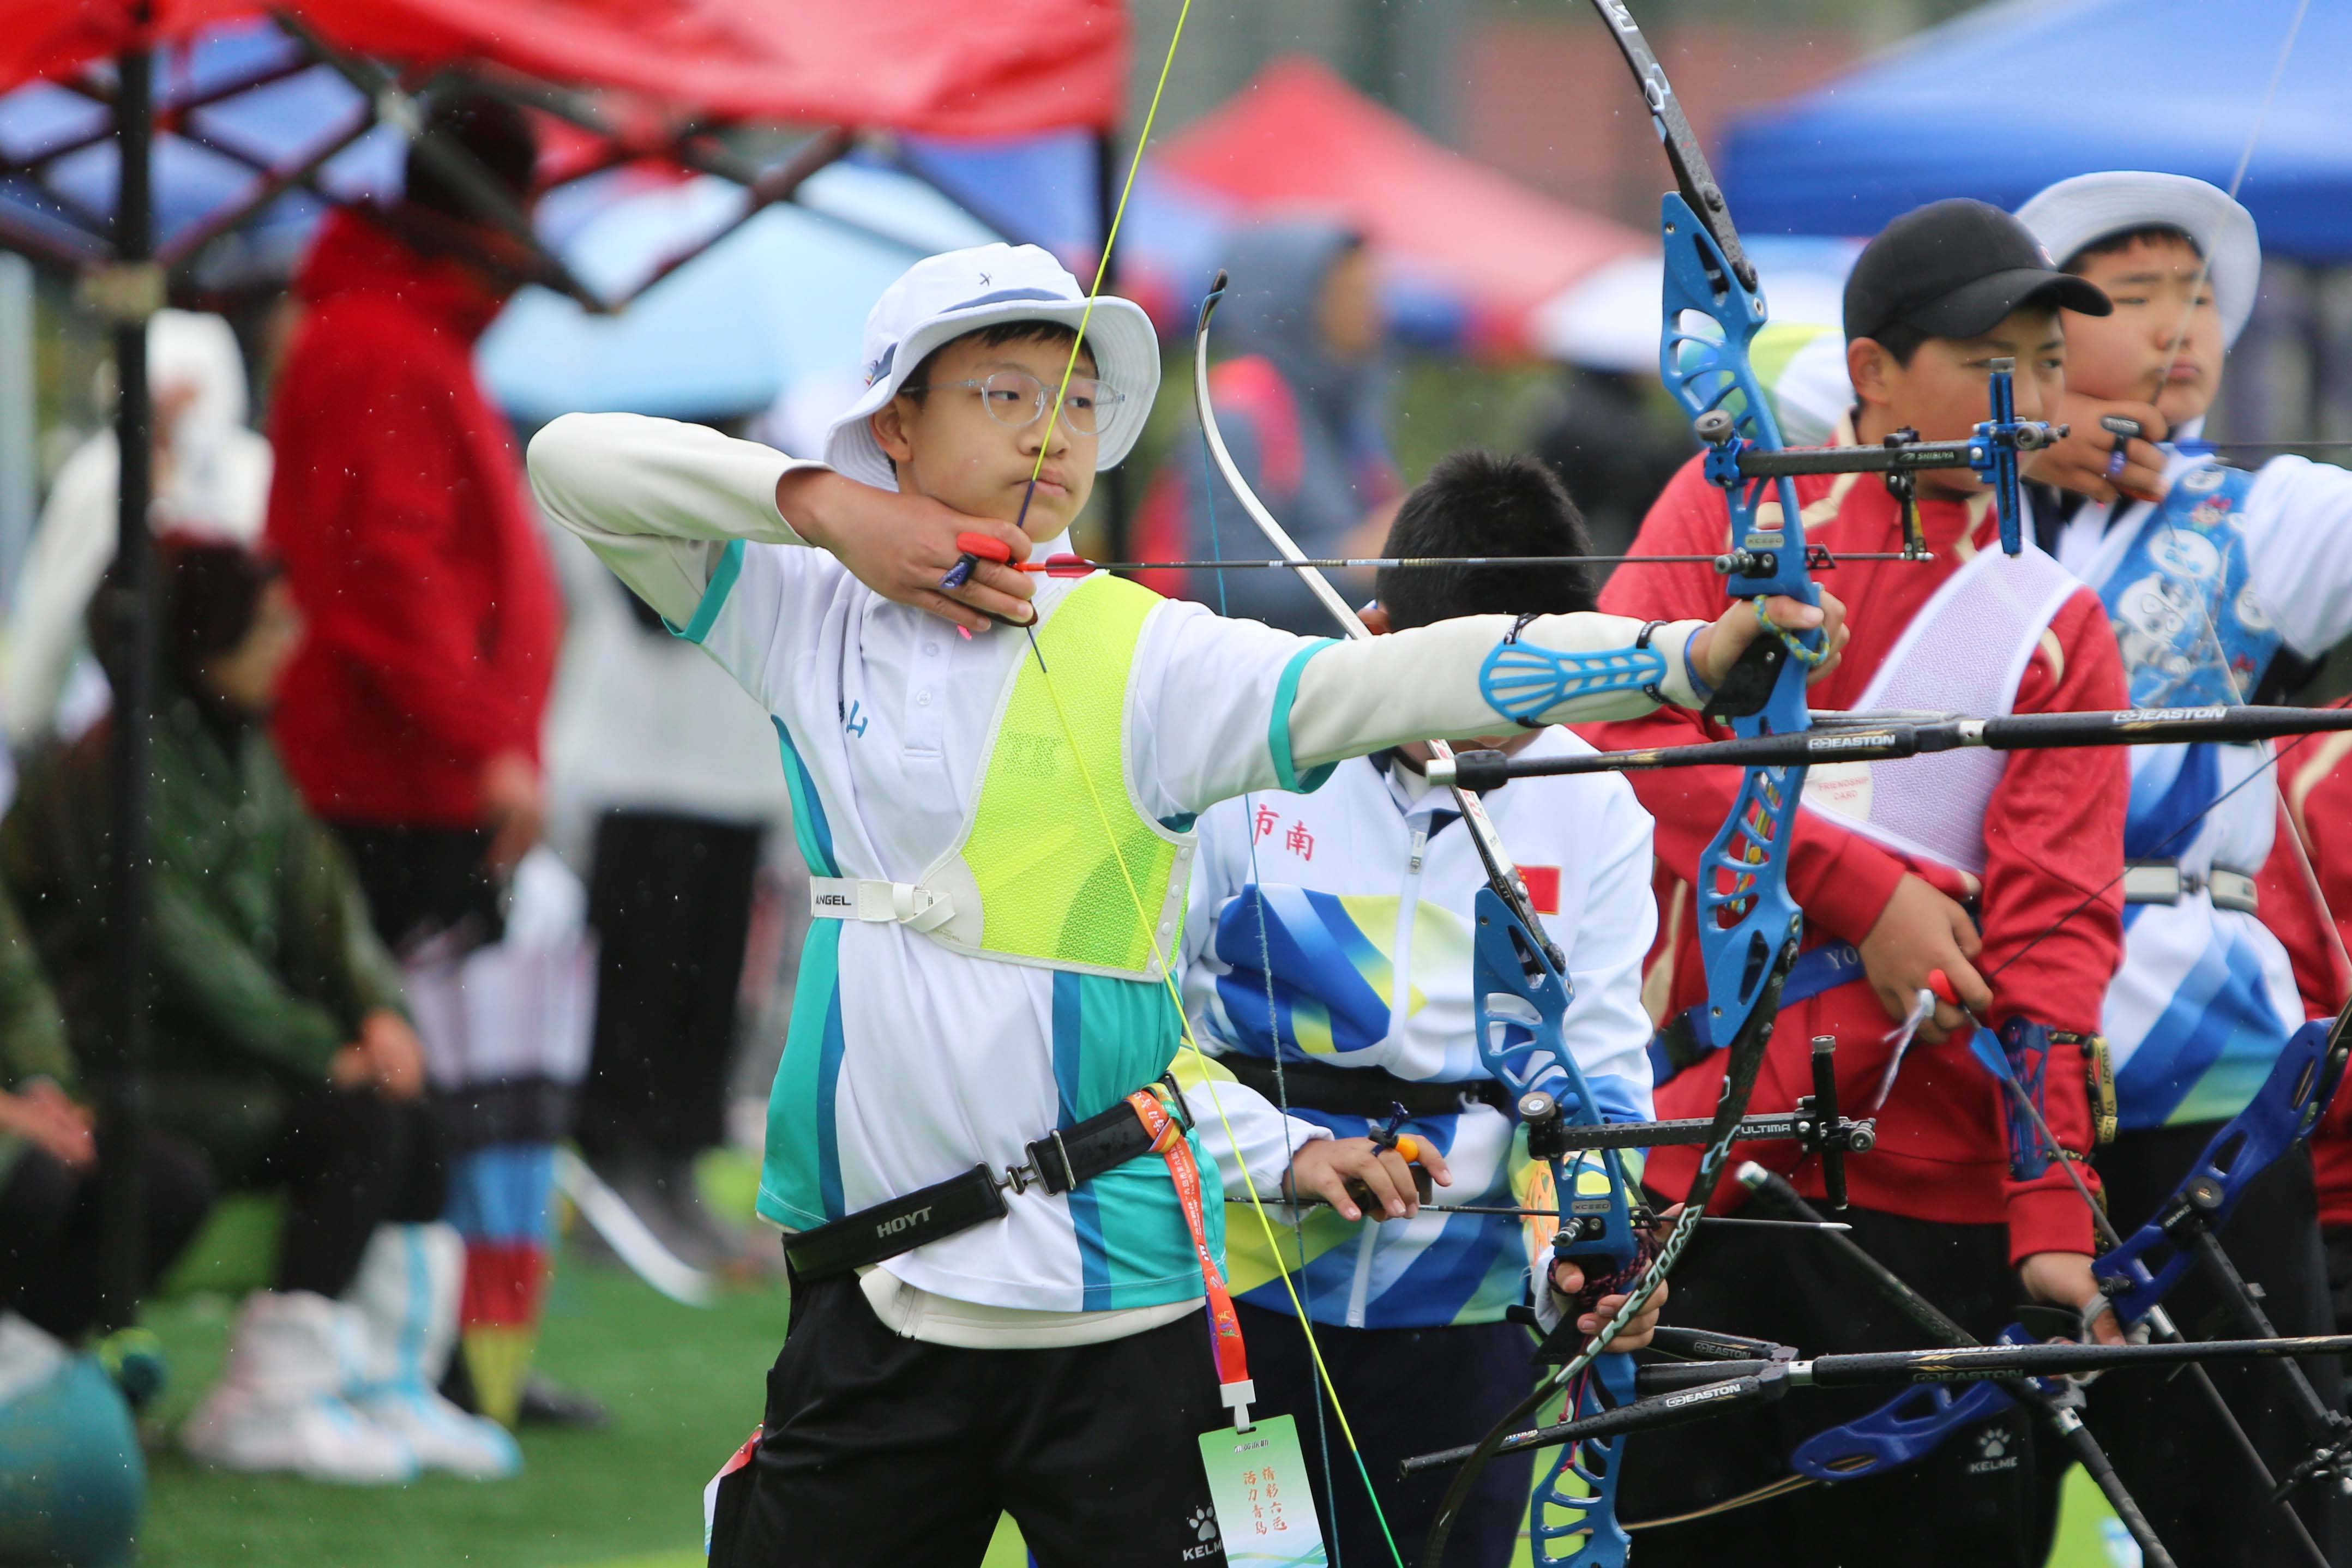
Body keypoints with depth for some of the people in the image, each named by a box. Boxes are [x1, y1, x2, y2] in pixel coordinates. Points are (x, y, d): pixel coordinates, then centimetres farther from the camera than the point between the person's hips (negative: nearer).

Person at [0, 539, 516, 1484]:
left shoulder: (244, 750, 11)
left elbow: (315, 888, 7)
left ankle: (388, 1386, -6)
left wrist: (379, 1010, -10)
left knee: (421, 1112, -8)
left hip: (218, 1051, 8)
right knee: (358, 1120, -22)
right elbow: (181, 944, -21)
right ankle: (265, 1404, -17)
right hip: (128, 1075, -8)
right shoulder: (116, 764, -17)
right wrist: (324, 1051, -20)